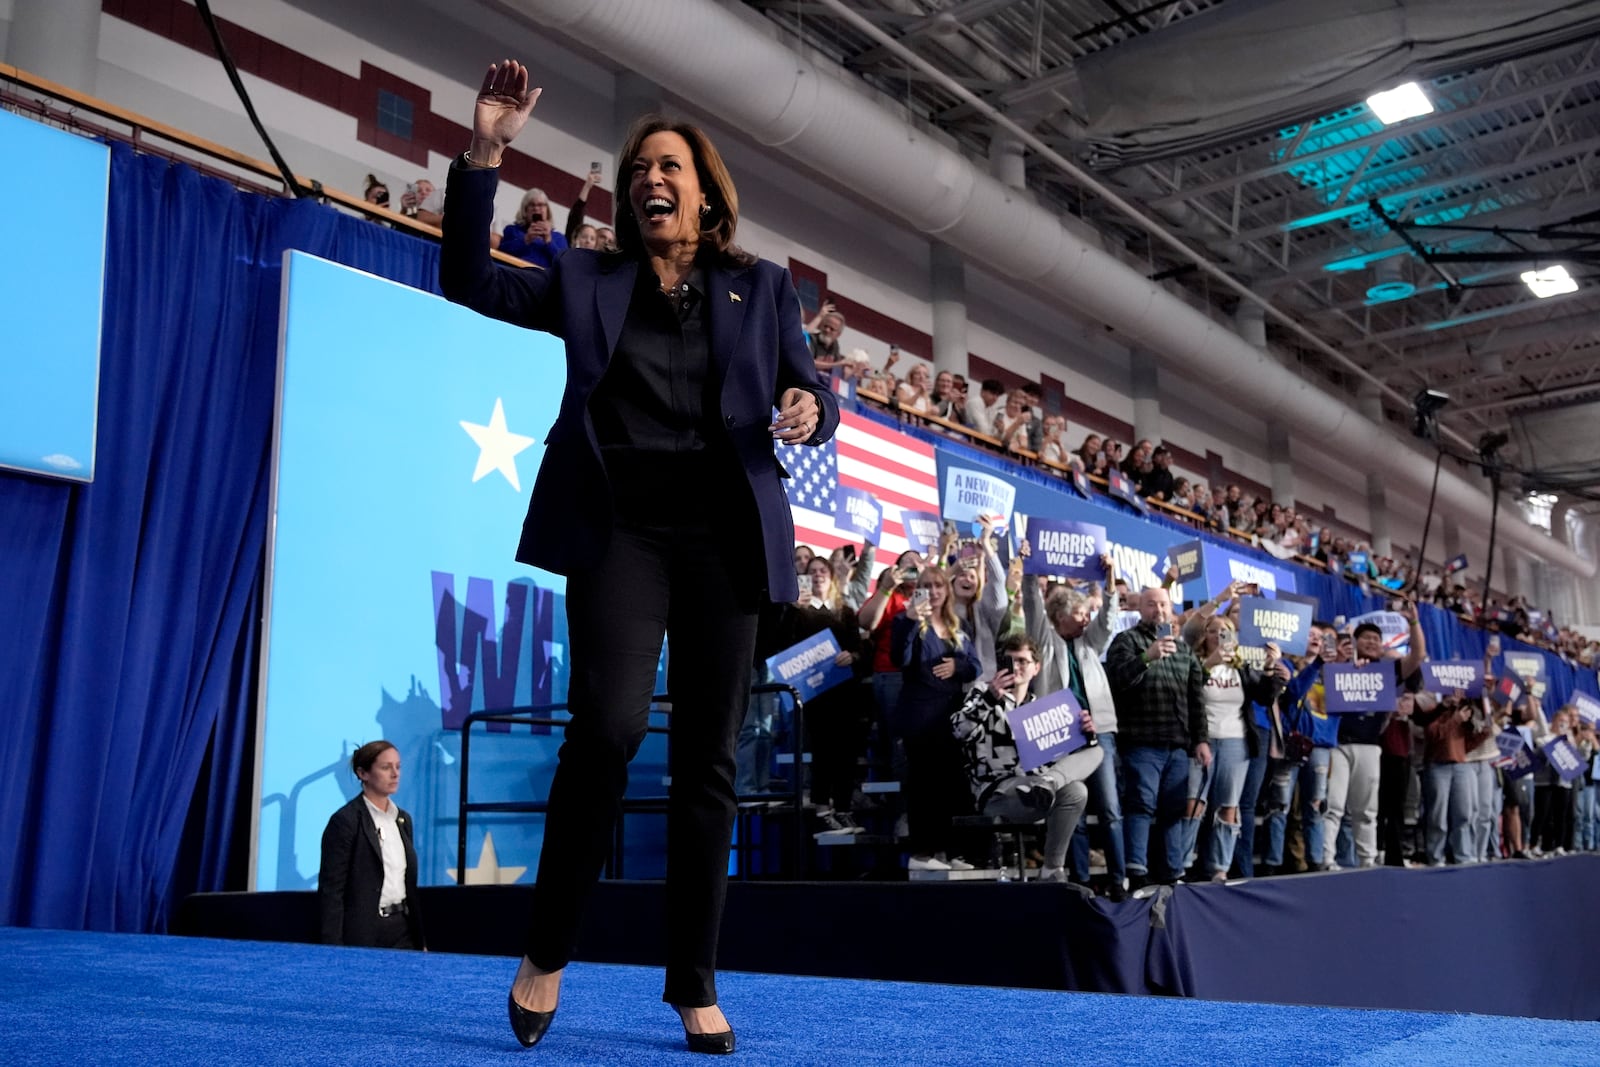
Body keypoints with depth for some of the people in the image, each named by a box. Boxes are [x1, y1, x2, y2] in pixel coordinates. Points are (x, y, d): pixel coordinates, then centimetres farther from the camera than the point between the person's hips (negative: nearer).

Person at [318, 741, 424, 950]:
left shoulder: (403, 819, 12)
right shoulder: (345, 821, -9)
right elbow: (331, 889, -11)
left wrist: (419, 936, 14)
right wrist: (333, 948, -16)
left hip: (403, 928, 6)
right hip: (364, 933, -6)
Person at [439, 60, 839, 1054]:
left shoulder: (763, 286, 16)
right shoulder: (588, 280, 16)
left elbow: (811, 392, 12)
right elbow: (470, 279, 9)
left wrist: (812, 412, -13)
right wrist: (485, 154, 0)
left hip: (724, 535, 1)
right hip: (619, 527, -1)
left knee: (709, 759, 2)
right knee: (610, 724, -21)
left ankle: (696, 985, 12)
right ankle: (548, 950, 0)